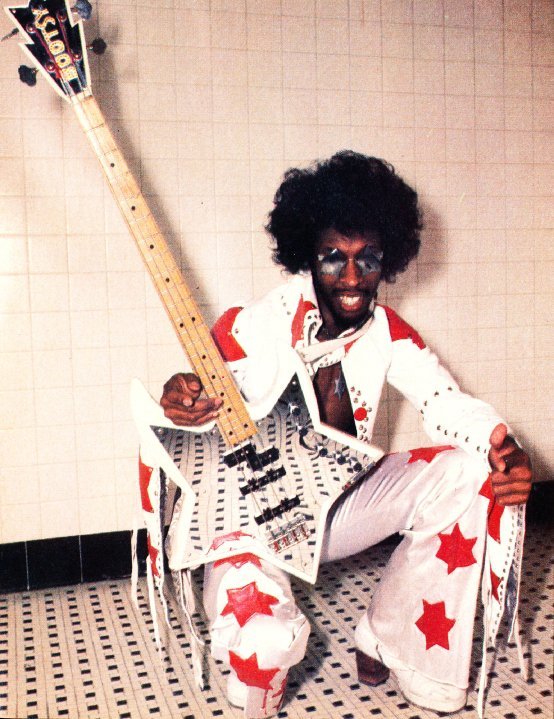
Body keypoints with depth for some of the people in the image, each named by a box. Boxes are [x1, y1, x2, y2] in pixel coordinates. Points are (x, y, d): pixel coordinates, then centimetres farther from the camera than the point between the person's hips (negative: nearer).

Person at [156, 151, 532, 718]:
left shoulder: (385, 333, -2)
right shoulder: (254, 327, -17)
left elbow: (447, 402, -7)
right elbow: (197, 406, -14)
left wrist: (504, 448, -27)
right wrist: (180, 400, -40)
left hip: (339, 502, 5)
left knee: (470, 472, -12)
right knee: (265, 640, -34)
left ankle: (390, 641, 5)